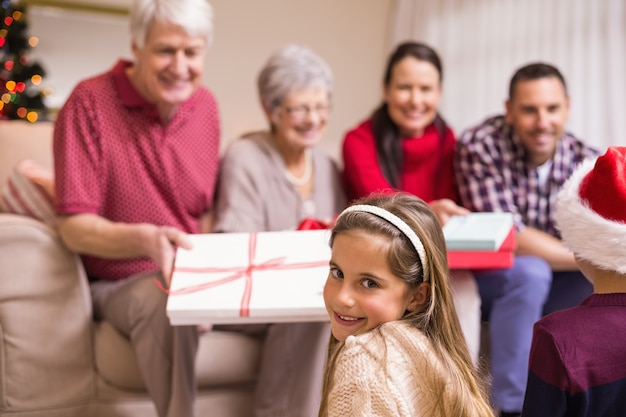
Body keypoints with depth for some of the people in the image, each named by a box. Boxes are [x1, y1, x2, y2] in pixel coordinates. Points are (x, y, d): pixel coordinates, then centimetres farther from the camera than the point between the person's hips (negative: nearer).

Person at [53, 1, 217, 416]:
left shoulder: (205, 106, 7)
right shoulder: (89, 103, -12)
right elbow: (75, 227, -15)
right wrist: (146, 239, -33)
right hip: (121, 283, -5)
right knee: (165, 303, -39)